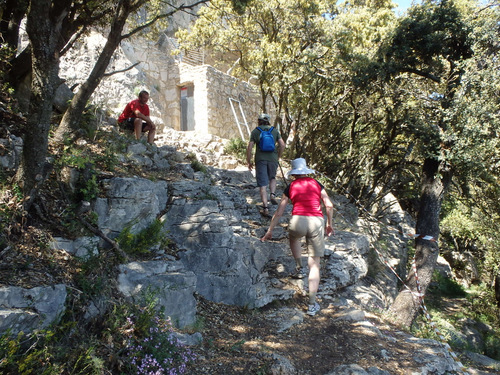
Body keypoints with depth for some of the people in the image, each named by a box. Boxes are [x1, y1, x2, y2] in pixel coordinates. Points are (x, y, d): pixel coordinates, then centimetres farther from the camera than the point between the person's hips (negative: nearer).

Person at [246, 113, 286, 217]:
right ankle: (273, 195, 0)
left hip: (260, 159, -1)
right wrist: (278, 157, 13)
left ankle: (265, 208, -6)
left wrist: (249, 162, 4)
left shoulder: (255, 131, 4)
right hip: (273, 158, 2)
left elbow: (249, 147, -3)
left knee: (262, 184, 0)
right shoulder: (275, 130, 9)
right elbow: (282, 145, 1)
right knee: (272, 178, 26)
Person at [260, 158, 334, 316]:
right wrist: (329, 224, 22)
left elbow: (279, 212, 14)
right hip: (317, 222, 1)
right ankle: (312, 304, 5)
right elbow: (329, 206, 8)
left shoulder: (291, 187, 12)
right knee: (314, 264, 7)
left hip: (298, 221, -1)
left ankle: (299, 268, 31)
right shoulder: (316, 184, 15)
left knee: (293, 238, 39)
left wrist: (269, 231, 23)